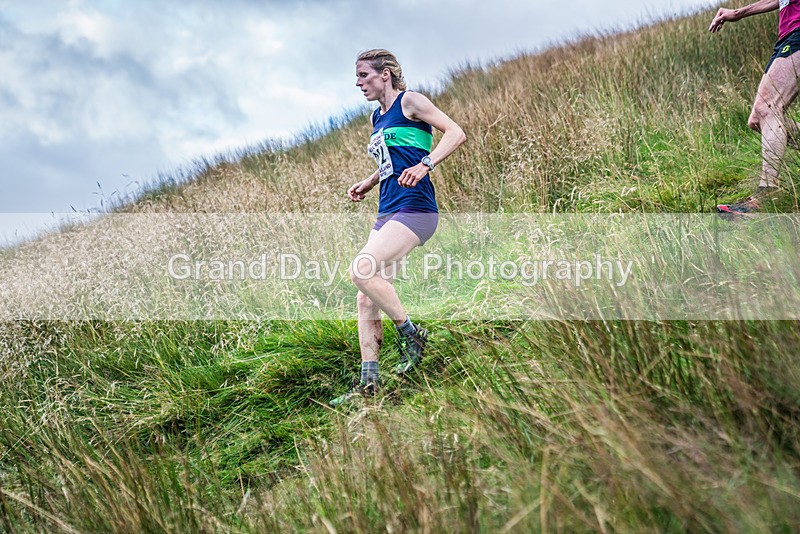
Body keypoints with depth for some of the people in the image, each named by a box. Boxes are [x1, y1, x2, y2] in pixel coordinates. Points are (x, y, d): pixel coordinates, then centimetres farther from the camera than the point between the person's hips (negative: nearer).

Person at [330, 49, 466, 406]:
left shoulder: (409, 101, -2)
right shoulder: (376, 117, 22)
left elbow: (456, 133, -11)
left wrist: (425, 165, -24)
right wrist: (368, 184, 17)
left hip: (414, 209, -9)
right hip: (387, 214, 9)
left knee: (362, 270, -25)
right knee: (366, 299, 1)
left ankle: (411, 335, -7)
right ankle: (368, 383, 4)